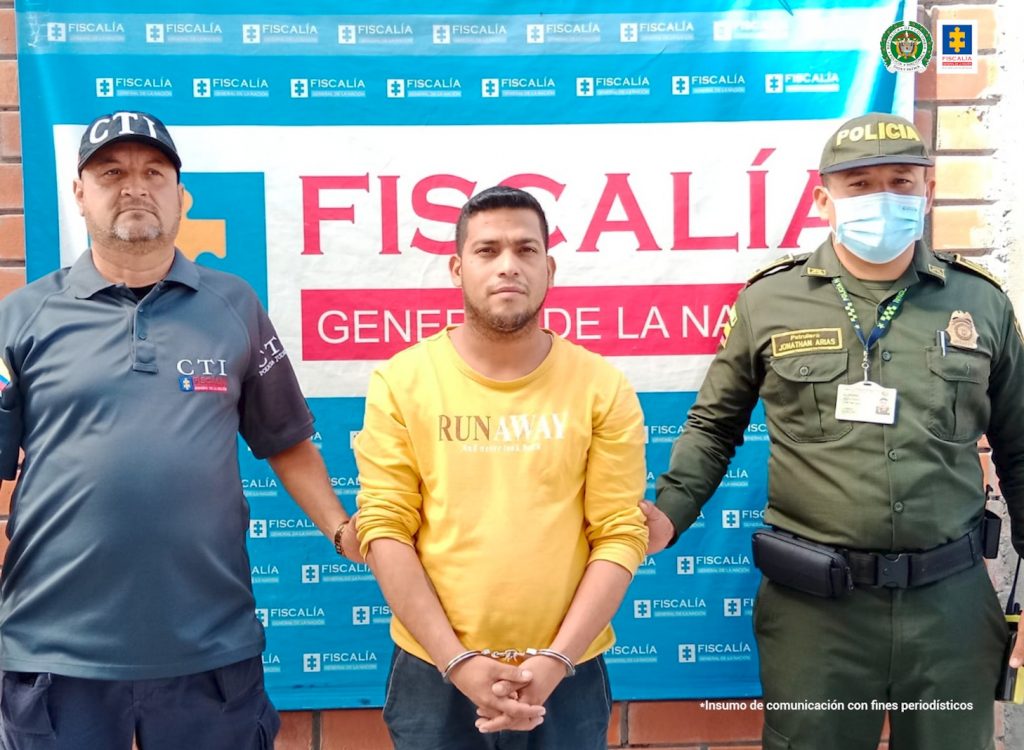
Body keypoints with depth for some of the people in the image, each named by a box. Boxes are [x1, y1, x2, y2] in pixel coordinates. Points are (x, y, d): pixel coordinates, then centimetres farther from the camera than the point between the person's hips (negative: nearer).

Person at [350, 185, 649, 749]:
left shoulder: (603, 388, -4)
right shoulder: (400, 382, -4)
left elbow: (620, 533, -5)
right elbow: (384, 529, -7)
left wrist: (557, 659, -13)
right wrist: (457, 661, -13)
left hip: (566, 676, 0)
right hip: (433, 673, 0)